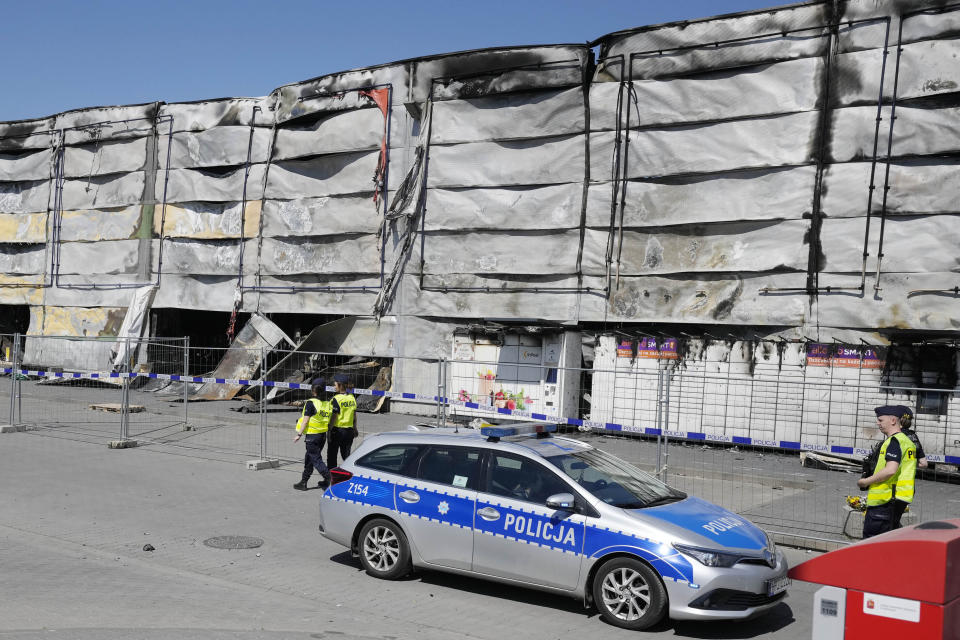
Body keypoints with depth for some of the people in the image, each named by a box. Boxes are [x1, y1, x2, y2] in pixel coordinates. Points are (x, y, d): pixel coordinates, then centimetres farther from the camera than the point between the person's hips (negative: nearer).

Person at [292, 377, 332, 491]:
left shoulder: (311, 403, -14)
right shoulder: (328, 404, 4)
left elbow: (305, 421, -15)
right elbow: (329, 421, 7)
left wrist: (299, 434, -10)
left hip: (312, 435, -7)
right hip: (323, 435, 7)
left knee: (316, 459, -2)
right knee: (309, 458, 18)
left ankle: (329, 478, -12)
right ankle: (303, 482, 26)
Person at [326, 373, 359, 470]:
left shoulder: (336, 399, -15)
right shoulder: (352, 398, 5)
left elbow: (334, 417, -17)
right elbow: (354, 415, 12)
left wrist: (329, 430, -11)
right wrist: (354, 428, 22)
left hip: (337, 430, -6)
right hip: (349, 431, 6)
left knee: (332, 455, 6)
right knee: (346, 455, 14)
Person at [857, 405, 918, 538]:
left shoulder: (894, 441, -14)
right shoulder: (907, 441, 18)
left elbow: (890, 470, -27)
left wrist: (866, 481, -14)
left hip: (885, 501, -10)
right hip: (899, 501, 10)